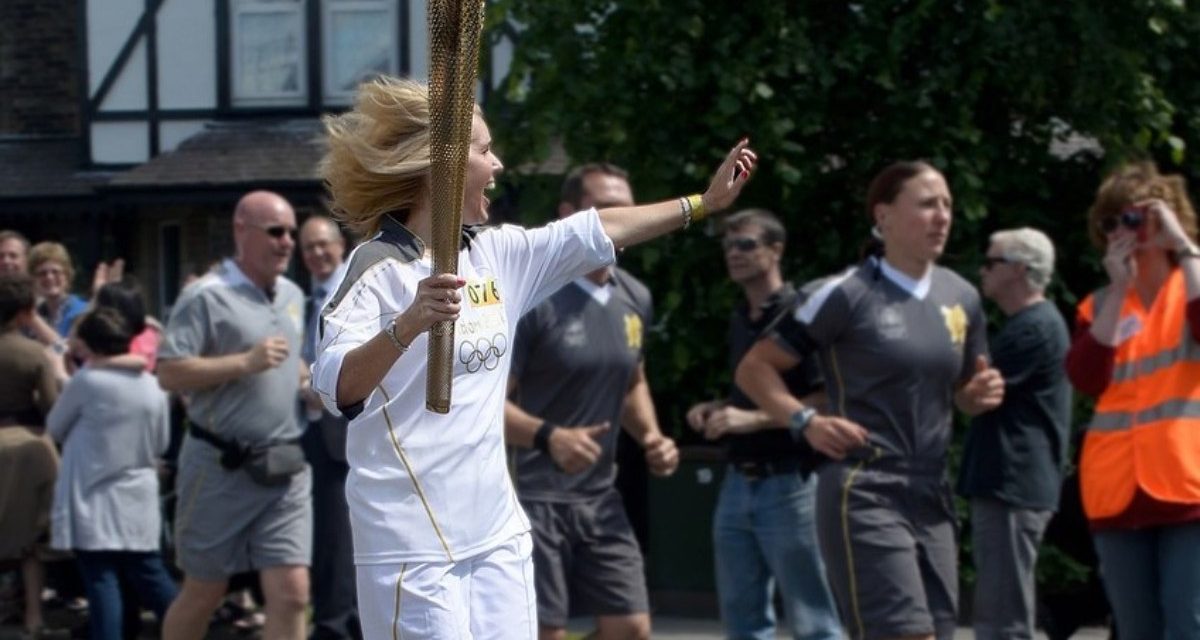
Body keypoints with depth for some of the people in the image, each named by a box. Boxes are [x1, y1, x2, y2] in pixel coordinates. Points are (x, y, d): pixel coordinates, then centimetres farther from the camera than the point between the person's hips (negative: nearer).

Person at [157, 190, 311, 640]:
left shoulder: (293, 296, 13)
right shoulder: (207, 296, -10)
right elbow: (169, 373, -18)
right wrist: (245, 362, -23)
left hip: (283, 468, 5)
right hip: (220, 468, -5)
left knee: (291, 594, -5)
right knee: (203, 594, 7)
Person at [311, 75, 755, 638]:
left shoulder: (495, 254, 10)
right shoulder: (379, 269, -12)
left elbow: (599, 232, 24)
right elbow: (337, 388, -27)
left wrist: (705, 202, 29)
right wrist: (408, 324, -44)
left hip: (498, 536, 8)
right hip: (412, 545, -7)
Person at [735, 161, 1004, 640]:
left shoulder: (962, 298, 11)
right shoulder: (848, 295, -7)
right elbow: (754, 368, -3)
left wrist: (981, 395, 1)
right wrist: (806, 422, -16)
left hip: (931, 497, 7)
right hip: (863, 495, -7)